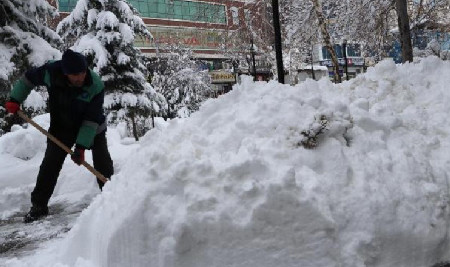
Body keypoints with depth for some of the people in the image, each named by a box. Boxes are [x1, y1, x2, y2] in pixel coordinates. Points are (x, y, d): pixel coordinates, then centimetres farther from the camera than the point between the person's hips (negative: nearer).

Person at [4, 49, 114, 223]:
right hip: (61, 127, 2)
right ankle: (39, 206, 14)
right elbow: (28, 78, -1)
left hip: (92, 129, -2)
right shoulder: (51, 71, -25)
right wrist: (15, 99, -5)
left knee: (103, 164, -3)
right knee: (50, 164, 0)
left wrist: (81, 147, -30)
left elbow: (91, 120, -29)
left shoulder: (96, 86, -31)